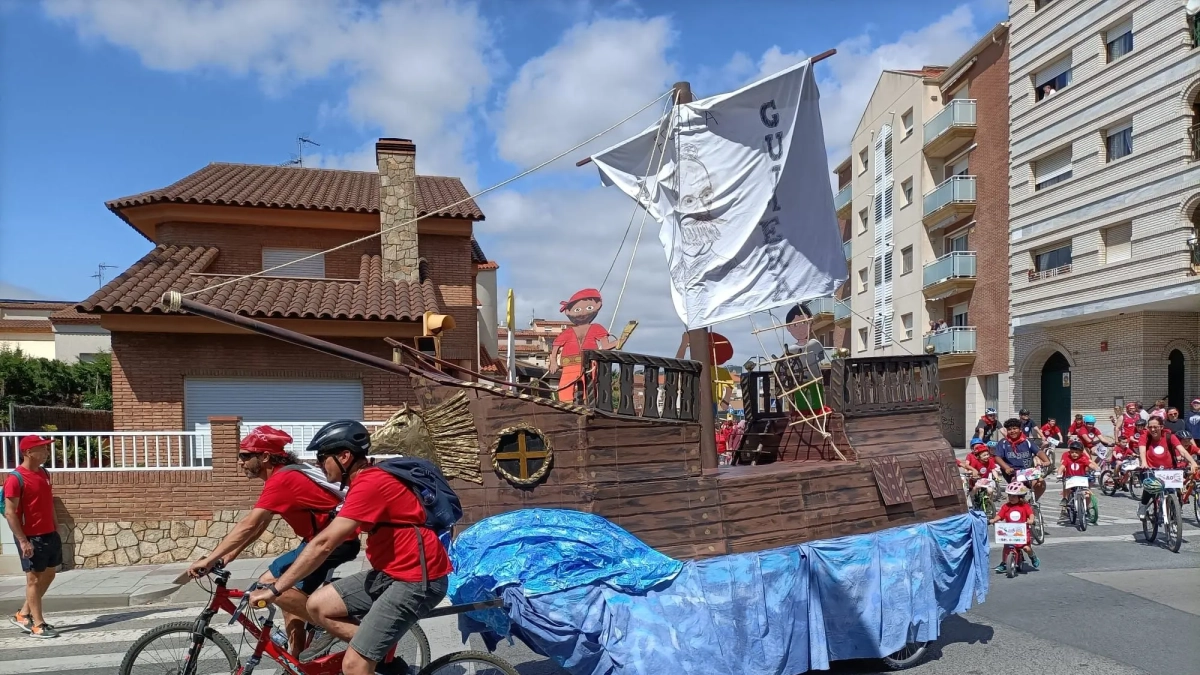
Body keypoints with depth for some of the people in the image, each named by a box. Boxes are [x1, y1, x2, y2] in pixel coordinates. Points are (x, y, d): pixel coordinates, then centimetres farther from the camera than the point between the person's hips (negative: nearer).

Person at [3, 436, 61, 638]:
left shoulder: (44, 473, 9)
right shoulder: (15, 478, -16)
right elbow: (10, 513, -17)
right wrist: (23, 540, -20)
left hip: (50, 534, 8)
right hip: (31, 537, -8)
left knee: (49, 574, 15)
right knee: (34, 578, 1)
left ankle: (23, 614, 29)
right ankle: (38, 624, 10)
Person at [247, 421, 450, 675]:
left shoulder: (371, 483, -20)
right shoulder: (366, 480, 12)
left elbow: (323, 544, -21)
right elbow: (334, 540, 20)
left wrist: (275, 589, -14)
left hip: (417, 579, -10)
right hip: (391, 571, 10)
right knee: (318, 606, 6)